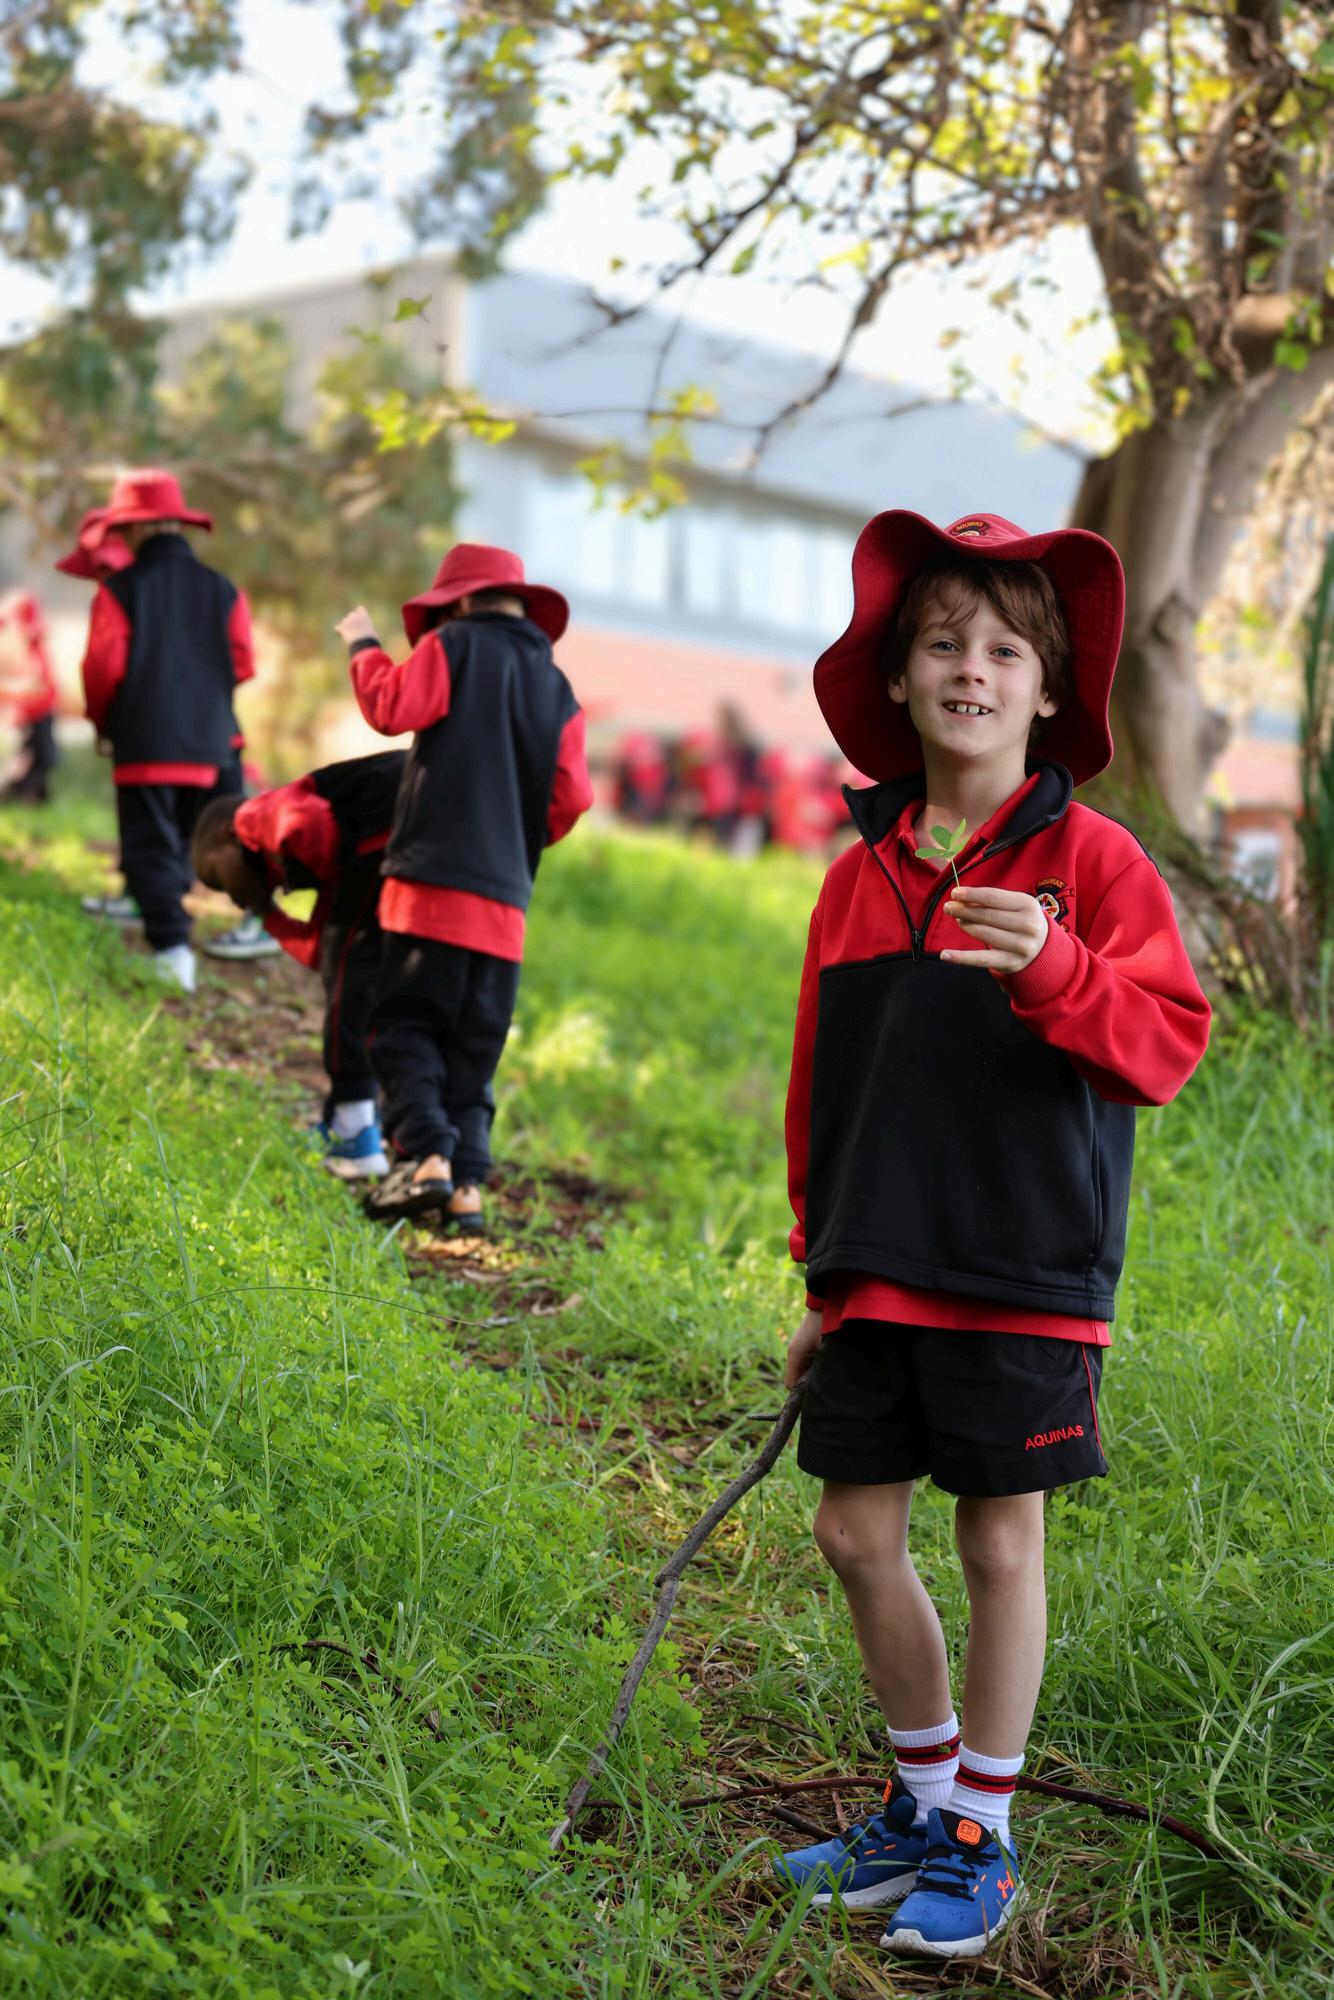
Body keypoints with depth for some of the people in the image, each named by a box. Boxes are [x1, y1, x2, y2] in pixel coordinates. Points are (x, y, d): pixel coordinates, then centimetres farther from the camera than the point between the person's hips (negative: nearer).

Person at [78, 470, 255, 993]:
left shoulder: (120, 589, -8)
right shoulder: (223, 590, 3)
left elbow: (103, 667, -8)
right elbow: (242, 664, 3)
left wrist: (101, 723, 9)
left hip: (144, 740, -4)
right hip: (209, 741, 4)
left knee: (150, 846, -2)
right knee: (182, 842, 19)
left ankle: (172, 946, -16)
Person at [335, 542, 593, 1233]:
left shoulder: (454, 649, 1)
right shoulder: (557, 688, 14)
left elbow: (391, 706, -9)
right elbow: (571, 797, 8)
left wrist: (363, 646, 7)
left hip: (435, 879, -5)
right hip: (505, 898, 5)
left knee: (405, 1026, 0)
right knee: (471, 1048, 10)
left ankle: (427, 1154, -17)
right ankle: (469, 1182, 2)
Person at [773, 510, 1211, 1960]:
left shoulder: (1090, 859, -4)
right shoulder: (861, 874, 9)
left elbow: (1166, 1040, -12)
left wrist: (1053, 968, -31)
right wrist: (820, 1271, 16)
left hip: (1021, 1277, -5)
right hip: (876, 1278, 5)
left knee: (1000, 1549, 4)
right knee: (857, 1538, 9)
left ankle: (982, 1839, 22)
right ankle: (924, 1798, 30)